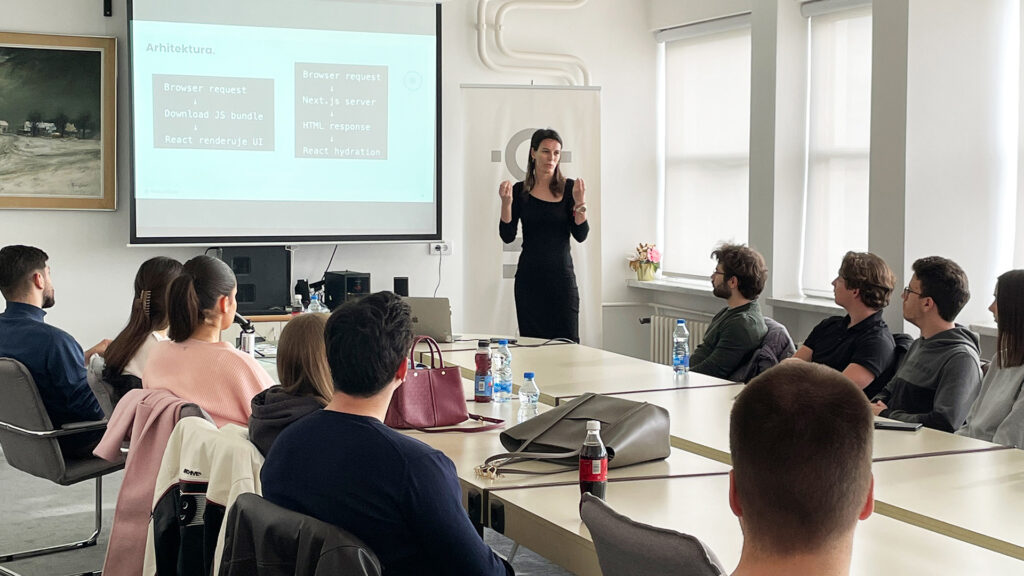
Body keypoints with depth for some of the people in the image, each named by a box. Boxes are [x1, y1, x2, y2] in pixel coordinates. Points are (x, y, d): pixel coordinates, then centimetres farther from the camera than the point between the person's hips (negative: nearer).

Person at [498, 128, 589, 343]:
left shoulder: (569, 188, 1)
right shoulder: (520, 190, 4)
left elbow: (581, 235, -3)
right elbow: (508, 236, -1)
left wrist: (580, 203, -17)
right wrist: (506, 203, -13)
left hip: (561, 275, -1)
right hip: (529, 278, 1)